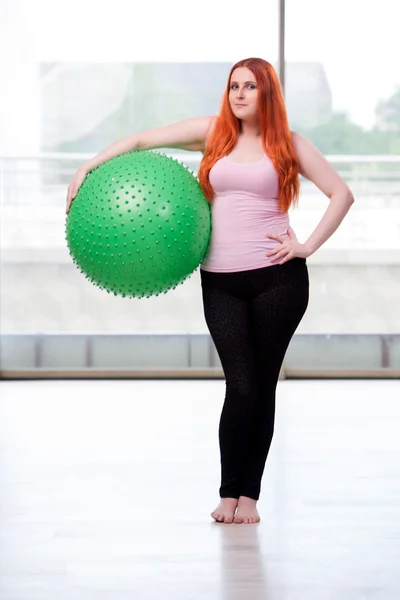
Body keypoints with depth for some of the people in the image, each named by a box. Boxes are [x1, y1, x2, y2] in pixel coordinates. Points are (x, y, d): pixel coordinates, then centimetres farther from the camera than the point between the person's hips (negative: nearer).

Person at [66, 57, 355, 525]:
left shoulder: (288, 145, 4)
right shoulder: (213, 132, 7)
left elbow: (341, 193, 7)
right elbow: (142, 140, 9)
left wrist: (308, 245, -2)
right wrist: (88, 168, 2)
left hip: (278, 278, 0)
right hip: (221, 281, 1)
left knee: (264, 386, 3)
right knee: (241, 386, -7)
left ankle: (249, 495, 11)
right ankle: (228, 494, 5)